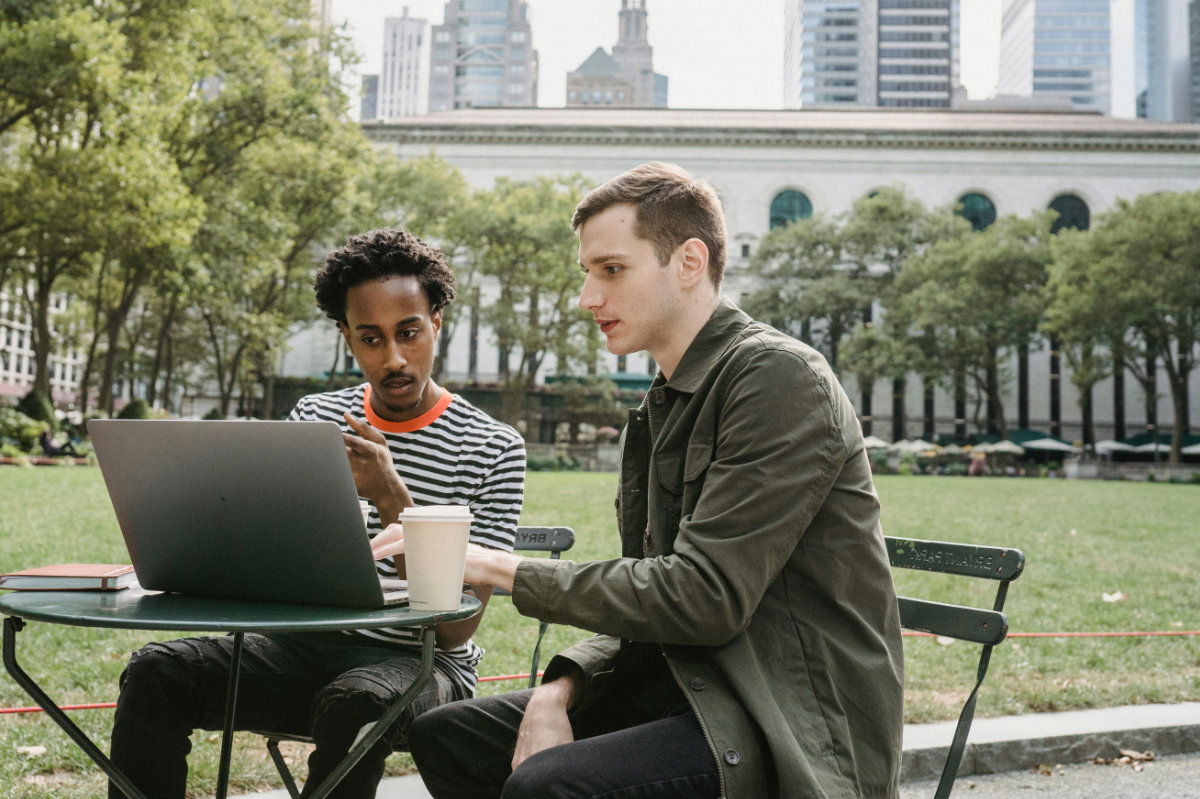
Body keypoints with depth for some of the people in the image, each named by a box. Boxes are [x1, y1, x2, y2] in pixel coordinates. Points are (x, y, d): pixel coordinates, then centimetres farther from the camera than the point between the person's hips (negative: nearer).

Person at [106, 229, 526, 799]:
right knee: (156, 672, -19)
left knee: (356, 701, -37)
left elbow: (457, 628, -12)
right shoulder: (313, 419, 9)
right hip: (307, 643, 4)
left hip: (420, 662, -4)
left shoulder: (492, 448, -7)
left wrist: (391, 499, -23)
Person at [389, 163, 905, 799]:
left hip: (798, 722, -8)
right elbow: (654, 588, 14)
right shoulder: (666, 403, 14)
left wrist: (504, 569, -15)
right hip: (690, 682, 9)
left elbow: (705, 596, -22)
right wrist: (561, 688, -5)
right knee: (443, 736, 4)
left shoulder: (779, 376, -15)